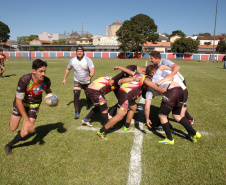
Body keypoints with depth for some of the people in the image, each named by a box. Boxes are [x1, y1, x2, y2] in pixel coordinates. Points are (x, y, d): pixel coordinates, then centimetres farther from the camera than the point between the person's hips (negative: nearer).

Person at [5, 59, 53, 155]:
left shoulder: (46, 81, -22)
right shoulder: (24, 80, -33)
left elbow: (48, 90, 6)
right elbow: (18, 101, -30)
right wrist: (27, 120, -33)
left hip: (34, 105, 2)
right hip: (21, 103, -1)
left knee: (25, 132, -10)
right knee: (12, 129, 11)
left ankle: (9, 145, 20)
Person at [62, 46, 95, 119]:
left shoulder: (88, 60, -21)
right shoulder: (72, 60, -10)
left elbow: (92, 70, -33)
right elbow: (68, 69, 8)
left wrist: (90, 76, -54)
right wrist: (64, 79, 8)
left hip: (87, 81, -1)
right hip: (77, 81, 1)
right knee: (76, 95, -15)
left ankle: (88, 104, 50)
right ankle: (77, 112, -6)